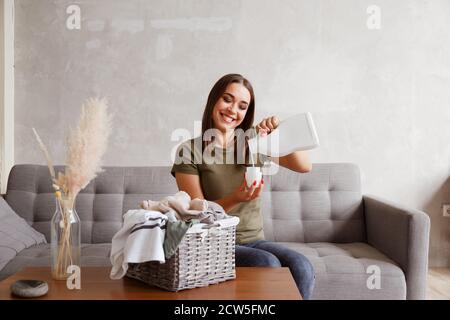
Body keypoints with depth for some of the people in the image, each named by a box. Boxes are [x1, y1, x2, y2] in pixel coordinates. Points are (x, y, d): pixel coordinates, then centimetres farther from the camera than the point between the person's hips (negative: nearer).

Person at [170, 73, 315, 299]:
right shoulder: (189, 151, -4)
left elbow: (305, 166, 0)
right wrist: (235, 199, -24)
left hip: (254, 240, 4)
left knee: (301, 268, -25)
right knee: (268, 264, -31)